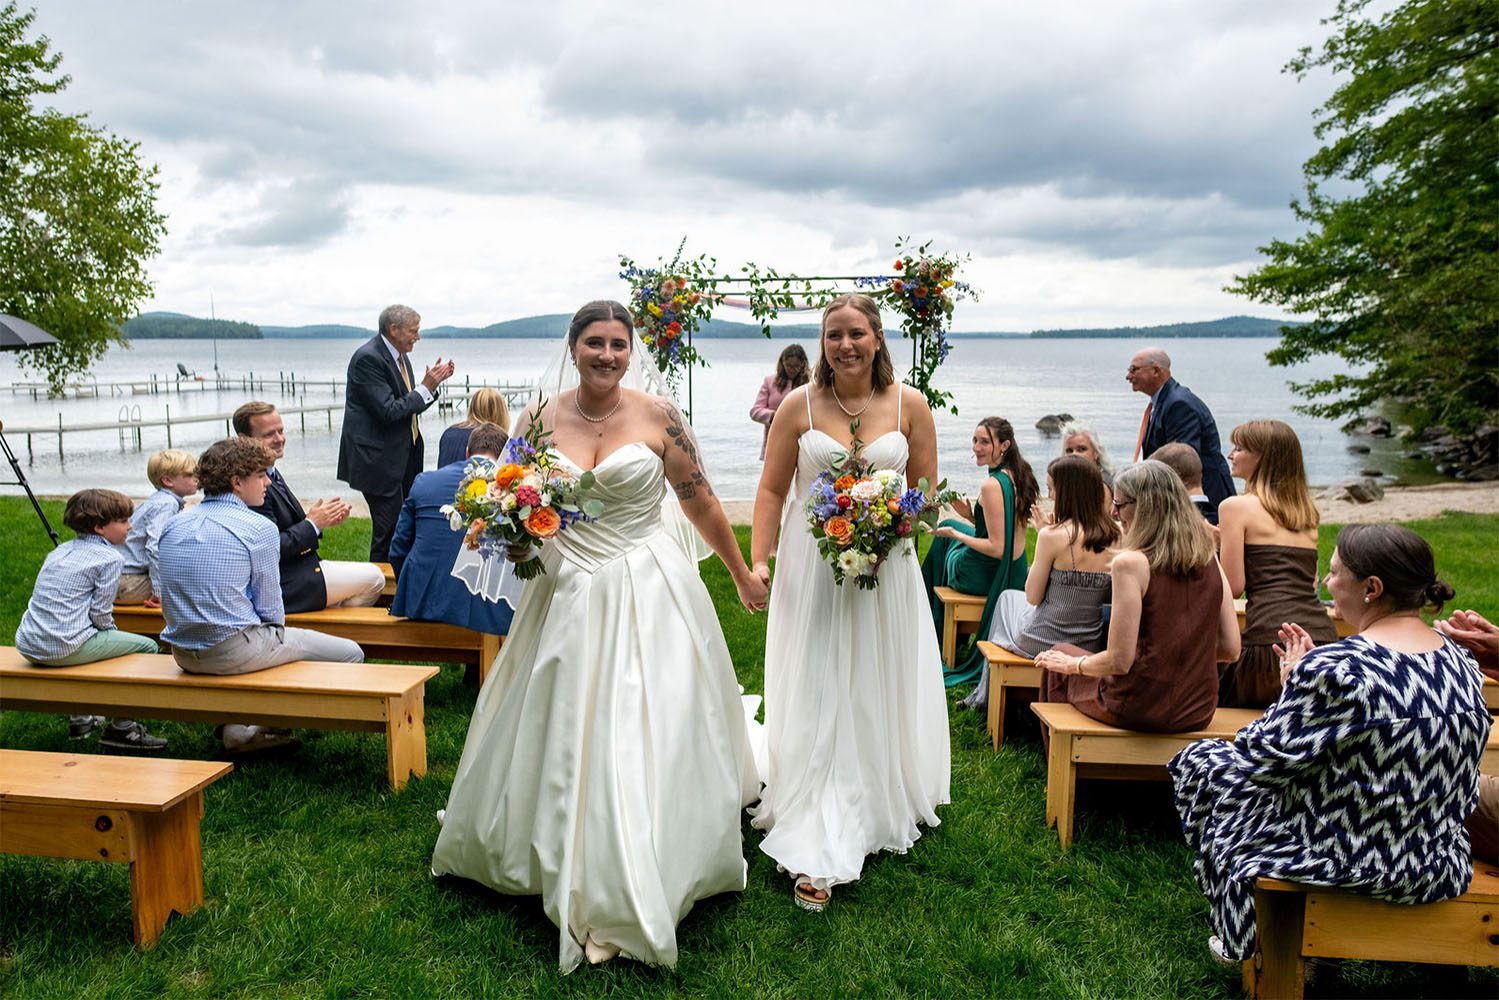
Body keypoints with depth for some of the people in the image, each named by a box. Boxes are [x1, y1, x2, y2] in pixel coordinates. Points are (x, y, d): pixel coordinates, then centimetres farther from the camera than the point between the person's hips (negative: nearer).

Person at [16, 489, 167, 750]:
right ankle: (121, 728, 6)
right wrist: (112, 631, 11)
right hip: (63, 647, -9)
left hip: (27, 645, 9)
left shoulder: (60, 550, 18)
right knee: (147, 646, 3)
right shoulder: (110, 558, -7)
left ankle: (80, 718, 42)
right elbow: (100, 614, -11)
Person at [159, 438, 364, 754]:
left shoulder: (174, 524, 8)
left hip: (182, 654, 8)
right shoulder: (259, 529, -12)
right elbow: (270, 608, -9)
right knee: (350, 654, 0)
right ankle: (274, 725, 11)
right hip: (234, 652, -8)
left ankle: (234, 728, 27)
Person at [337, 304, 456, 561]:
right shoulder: (368, 358, -17)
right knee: (389, 531, -6)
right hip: (379, 460, -9)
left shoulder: (399, 356, 11)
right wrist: (426, 387, -17)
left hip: (403, 457, 9)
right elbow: (389, 411, -23)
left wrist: (433, 383, 1)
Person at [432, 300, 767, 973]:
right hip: (567, 594, 3)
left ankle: (625, 902, 14)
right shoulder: (540, 418, 2)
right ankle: (576, 879, 35)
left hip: (649, 594, -2)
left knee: (645, 737, -1)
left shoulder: (656, 413, -5)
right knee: (561, 736, 11)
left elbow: (701, 502, 2)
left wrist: (742, 575, 9)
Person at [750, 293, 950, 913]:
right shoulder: (799, 405, -2)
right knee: (814, 703, 0)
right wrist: (758, 560, -10)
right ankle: (815, 853, 6)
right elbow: (771, 492, 0)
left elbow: (926, 490, 5)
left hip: (886, 567, 1)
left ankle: (879, 811, 32)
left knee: (878, 696, 12)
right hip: (812, 570, -1)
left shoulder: (910, 406, 0)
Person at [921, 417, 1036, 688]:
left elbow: (997, 548, -27)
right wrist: (972, 516, 3)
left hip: (987, 576, -8)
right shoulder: (1019, 475, 1)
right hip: (1015, 573, 8)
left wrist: (955, 534, -15)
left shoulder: (992, 486, -26)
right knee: (948, 525, 30)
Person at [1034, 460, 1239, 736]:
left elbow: (1119, 661, -18)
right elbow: (1231, 649, 2)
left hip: (1141, 711, -6)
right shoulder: (1210, 560, 0)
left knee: (1059, 656, 23)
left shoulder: (1130, 563, -18)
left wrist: (1073, 664, 1)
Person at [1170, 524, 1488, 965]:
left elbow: (1264, 754, -17)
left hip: (1350, 861, -8)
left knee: (1201, 762, 8)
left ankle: (1246, 941, 23)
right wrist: (1307, 675, 8)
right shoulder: (1460, 660, -2)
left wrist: (1294, 680, -3)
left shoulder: (1336, 668, -27)